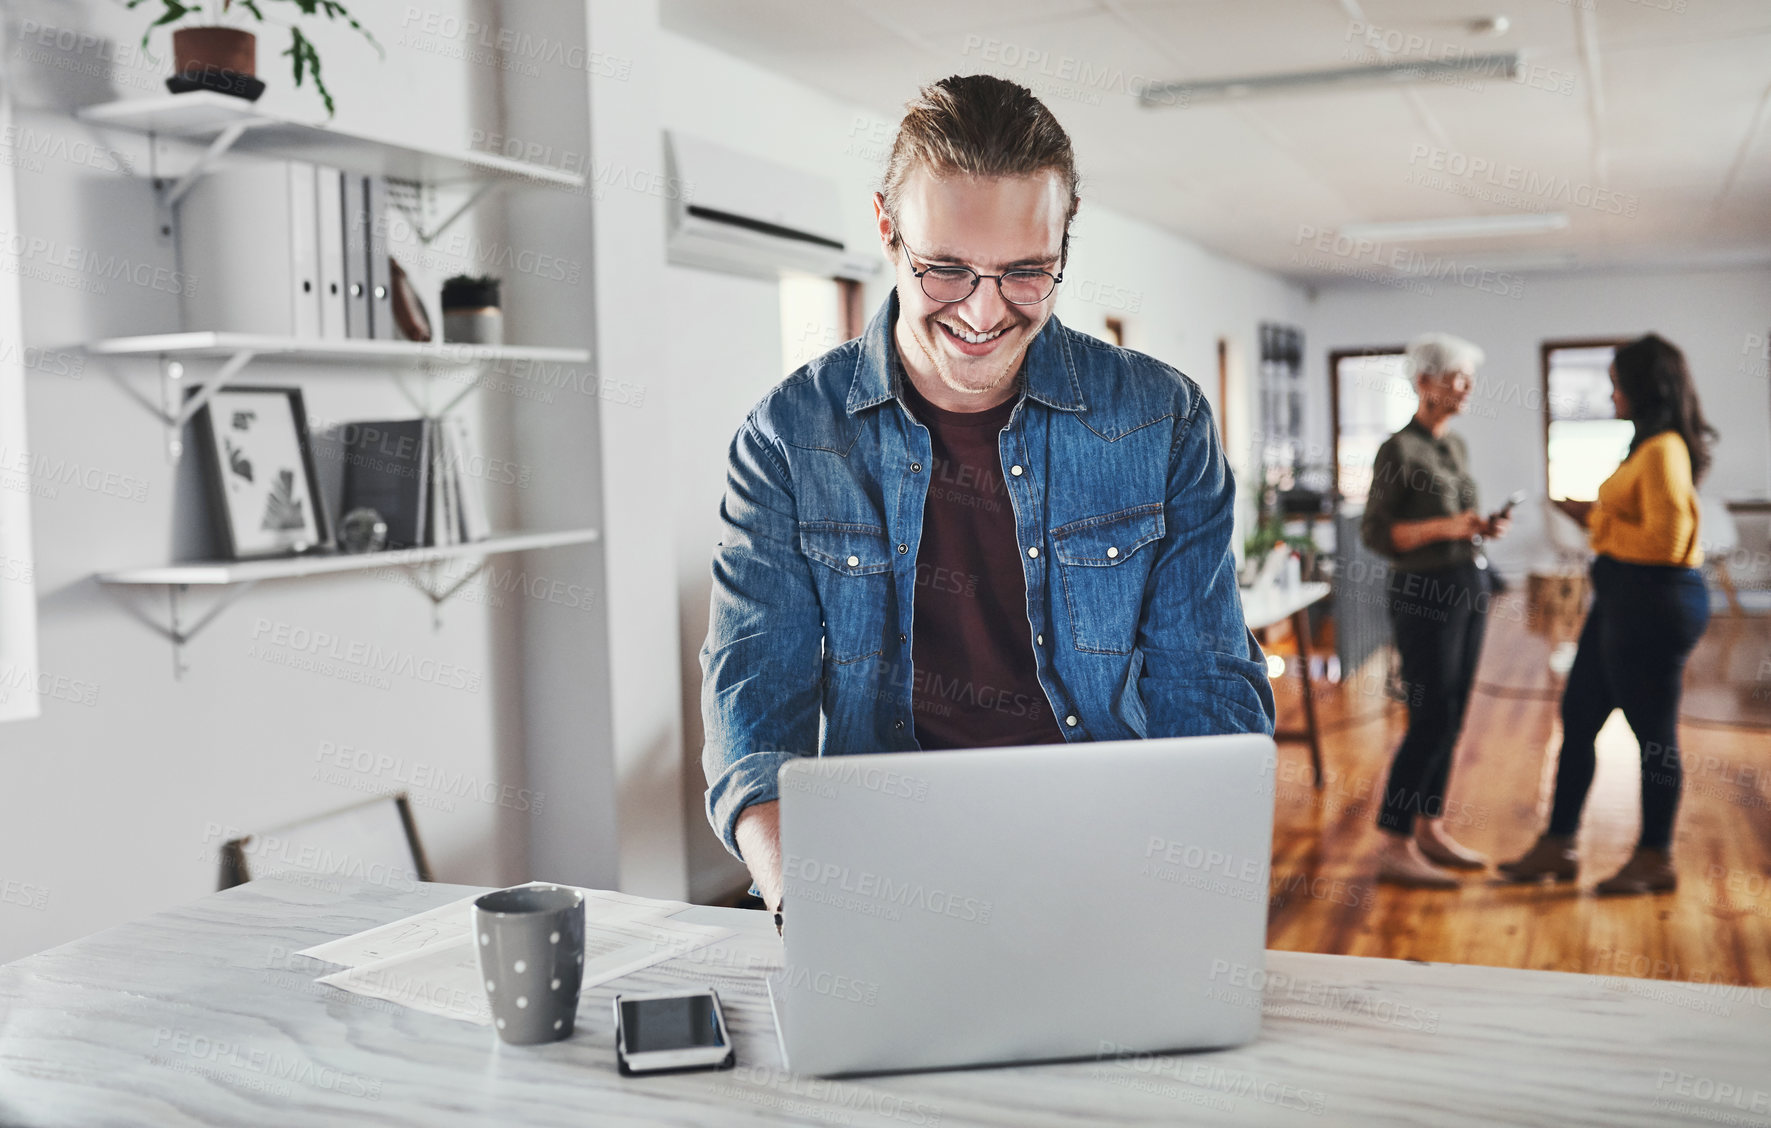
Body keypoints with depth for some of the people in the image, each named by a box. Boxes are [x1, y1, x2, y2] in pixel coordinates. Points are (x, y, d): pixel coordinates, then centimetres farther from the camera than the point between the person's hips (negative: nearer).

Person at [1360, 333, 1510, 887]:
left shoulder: (1456, 445, 13)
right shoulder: (1399, 448, -11)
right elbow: (1375, 531, -13)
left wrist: (1481, 526, 2)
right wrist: (1446, 527, -22)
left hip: (1469, 586, 8)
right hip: (1425, 592, -8)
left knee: (1450, 718, 10)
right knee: (1431, 720, -8)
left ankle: (1430, 829, 20)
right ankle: (1394, 847, -1)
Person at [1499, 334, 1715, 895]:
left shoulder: (1664, 452, -19)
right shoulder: (1649, 446, 13)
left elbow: (1665, 540, -25)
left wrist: (1599, 522, -13)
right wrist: (1594, 514, 6)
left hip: (1653, 602, -11)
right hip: (1624, 599, 11)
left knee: (1653, 731, 3)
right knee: (1578, 717, 14)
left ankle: (1656, 859, 17)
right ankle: (1557, 846, 22)